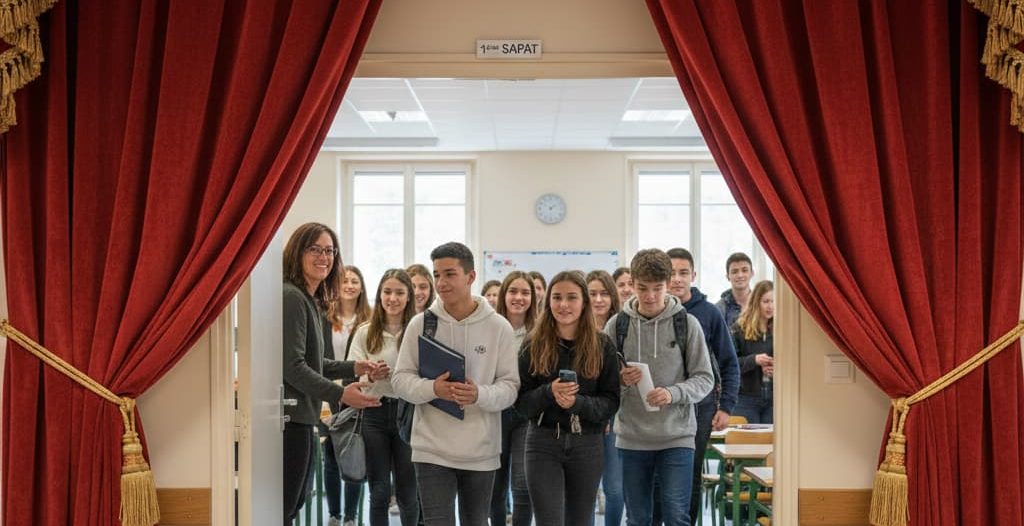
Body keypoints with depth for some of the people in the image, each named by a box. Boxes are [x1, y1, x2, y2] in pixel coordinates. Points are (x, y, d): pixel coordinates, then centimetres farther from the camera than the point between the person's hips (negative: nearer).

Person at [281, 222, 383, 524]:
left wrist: (354, 368, 10)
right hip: (289, 417, -10)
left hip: (302, 417, 10)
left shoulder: (312, 301, 17)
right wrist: (340, 394, -22)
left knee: (295, 500, 18)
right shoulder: (291, 297, -15)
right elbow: (292, 366, -20)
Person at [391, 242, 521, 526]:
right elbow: (401, 379, 0)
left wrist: (480, 395, -23)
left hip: (481, 452, 1)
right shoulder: (421, 323, -1)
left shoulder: (498, 327, -2)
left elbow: (510, 386, -2)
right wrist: (432, 388, -20)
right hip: (433, 450, -1)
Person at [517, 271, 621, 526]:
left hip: (587, 445, 1)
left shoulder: (602, 345, 1)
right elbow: (521, 402, -1)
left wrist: (577, 402, -20)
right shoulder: (534, 344, 1)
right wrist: (549, 392, -20)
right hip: (543, 443, -1)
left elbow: (611, 402, -2)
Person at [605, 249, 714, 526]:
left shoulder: (687, 323, -2)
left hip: (677, 437, -2)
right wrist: (619, 380, -17)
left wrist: (673, 393, -19)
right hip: (631, 438, 2)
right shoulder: (617, 325, 1)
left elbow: (704, 378, -1)